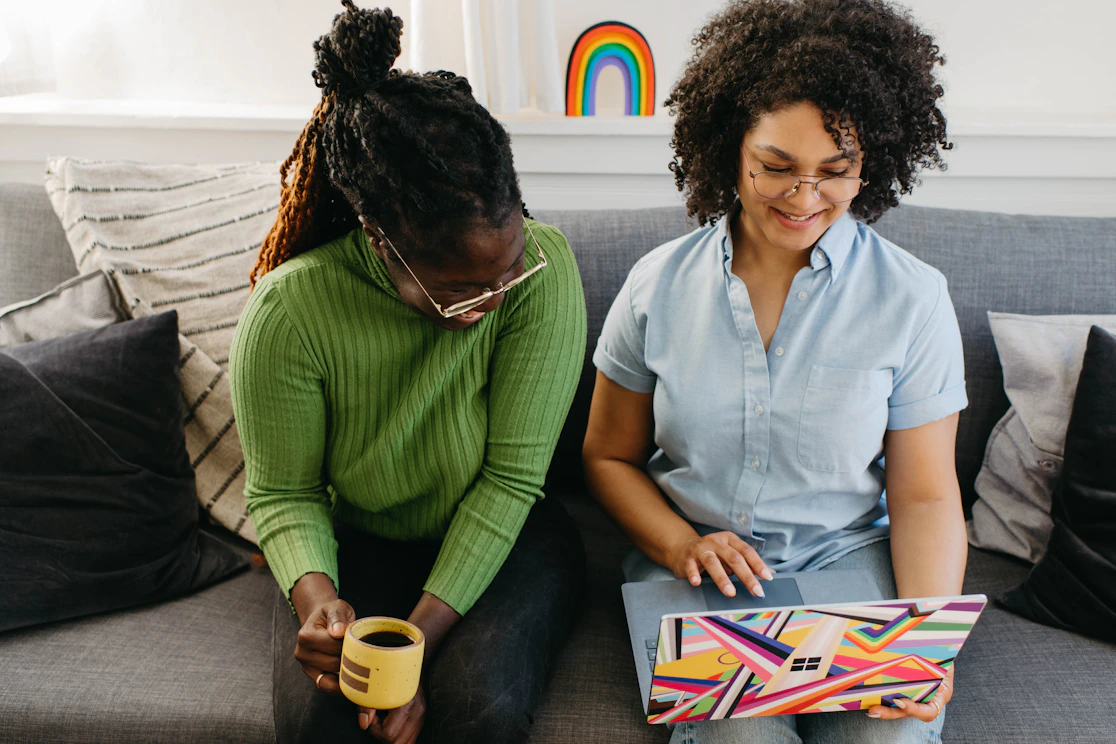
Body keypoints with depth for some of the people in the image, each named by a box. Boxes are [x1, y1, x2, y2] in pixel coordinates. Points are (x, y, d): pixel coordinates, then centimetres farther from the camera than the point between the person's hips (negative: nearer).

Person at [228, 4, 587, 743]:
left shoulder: (543, 265, -23)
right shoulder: (288, 310, -21)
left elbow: (511, 478, -20)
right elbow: (283, 494, -7)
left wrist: (417, 641, -25)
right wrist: (315, 597, -28)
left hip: (503, 538, 0)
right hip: (357, 543, 1)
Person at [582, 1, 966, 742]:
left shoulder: (913, 298, -2)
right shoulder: (660, 284, 0)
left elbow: (924, 495, 0)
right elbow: (610, 457, 8)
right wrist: (681, 545, -11)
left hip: (853, 563, 1)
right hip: (692, 565, 0)